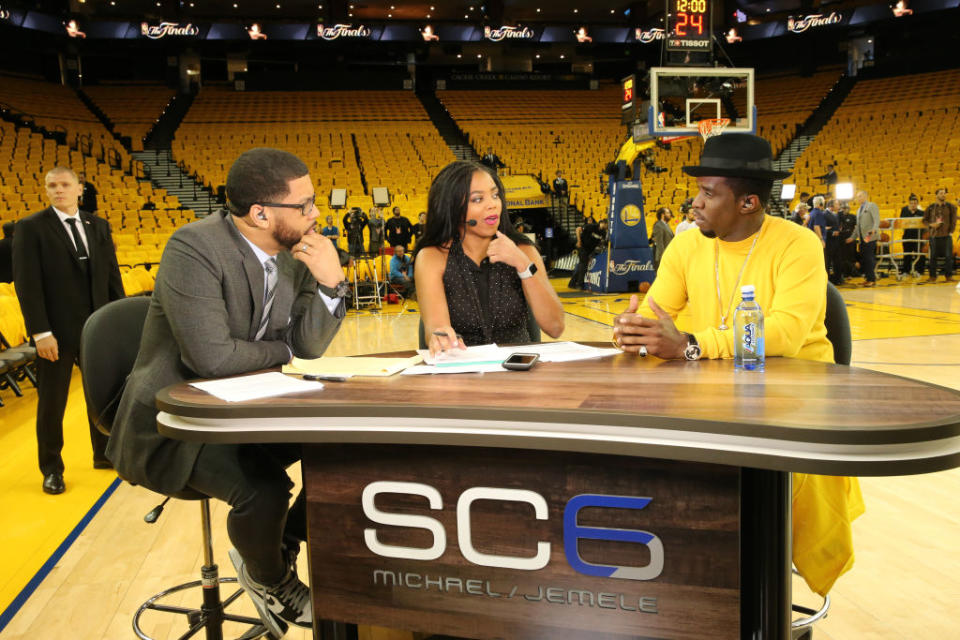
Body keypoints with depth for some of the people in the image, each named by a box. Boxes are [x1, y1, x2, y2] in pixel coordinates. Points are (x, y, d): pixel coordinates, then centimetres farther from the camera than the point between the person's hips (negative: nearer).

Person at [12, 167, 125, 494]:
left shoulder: (99, 226, 8)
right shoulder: (30, 228, -5)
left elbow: (112, 275, 9)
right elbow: (27, 283, -10)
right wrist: (40, 332, -16)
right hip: (57, 332, -4)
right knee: (52, 403, 7)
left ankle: (104, 454, 33)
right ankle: (52, 470, 22)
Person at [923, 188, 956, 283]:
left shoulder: (951, 206, 4)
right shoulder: (930, 207, 5)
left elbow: (953, 220, 5)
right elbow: (924, 220, 9)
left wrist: (951, 232, -2)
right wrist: (931, 225, -9)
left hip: (946, 235, 0)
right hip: (934, 235, 0)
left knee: (948, 256, -2)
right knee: (933, 256, 4)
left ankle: (949, 276, 9)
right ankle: (932, 276, 12)